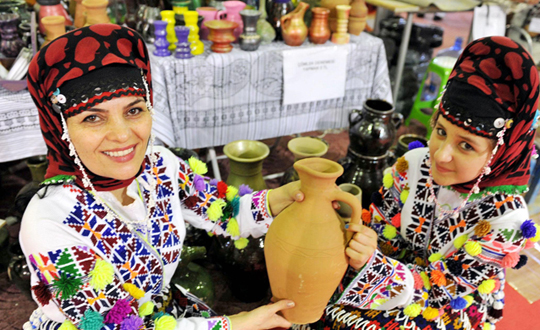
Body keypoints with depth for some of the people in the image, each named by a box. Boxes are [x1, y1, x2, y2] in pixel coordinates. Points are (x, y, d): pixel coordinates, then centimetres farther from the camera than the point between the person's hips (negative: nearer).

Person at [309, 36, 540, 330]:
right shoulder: (413, 165, -13)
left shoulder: (506, 217, -23)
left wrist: (370, 261, -36)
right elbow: (378, 227, -6)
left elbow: (445, 286, -21)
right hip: (401, 265, 4)